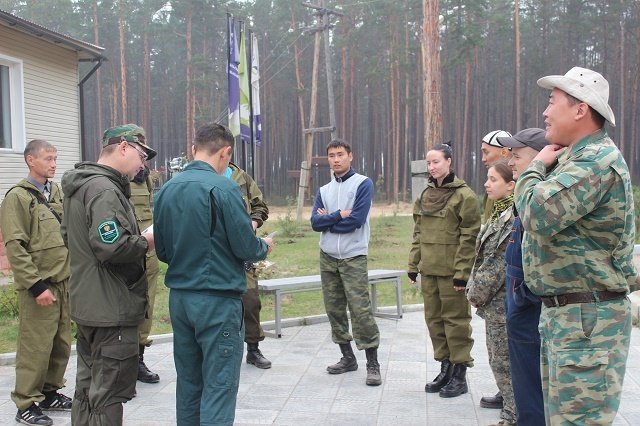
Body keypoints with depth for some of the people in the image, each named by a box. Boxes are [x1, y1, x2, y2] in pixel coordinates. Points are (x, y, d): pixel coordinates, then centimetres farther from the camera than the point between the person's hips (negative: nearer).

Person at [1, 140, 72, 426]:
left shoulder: (57, 193, 12)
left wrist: (73, 275, 16)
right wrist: (36, 285, -17)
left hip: (64, 282, 7)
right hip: (39, 286, -7)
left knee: (61, 344, 12)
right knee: (36, 347, -2)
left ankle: (49, 392, 27)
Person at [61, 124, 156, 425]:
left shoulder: (78, 186, 12)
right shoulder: (104, 189, -20)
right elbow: (111, 245, -31)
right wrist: (145, 243, -12)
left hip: (87, 303, 10)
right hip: (112, 307, -10)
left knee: (88, 387, 20)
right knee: (109, 393, -2)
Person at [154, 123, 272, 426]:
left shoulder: (166, 190, 6)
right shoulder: (223, 188, -14)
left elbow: (162, 251, 12)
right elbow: (246, 248, -13)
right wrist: (264, 246, 7)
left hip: (179, 297, 7)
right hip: (218, 299, -7)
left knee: (188, 383, 16)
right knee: (219, 386, 0)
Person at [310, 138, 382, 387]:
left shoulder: (363, 184, -4)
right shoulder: (324, 191, 12)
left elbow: (356, 220, -16)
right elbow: (315, 222, -2)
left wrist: (328, 220, -5)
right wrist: (339, 215, -14)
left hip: (354, 258, -6)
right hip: (327, 257, 6)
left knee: (361, 310, -11)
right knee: (334, 309, 10)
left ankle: (373, 364, -4)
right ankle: (348, 357, 23)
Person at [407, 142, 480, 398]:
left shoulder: (464, 195, -8)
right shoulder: (425, 195, 13)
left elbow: (469, 237, -12)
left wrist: (462, 272, -16)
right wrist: (413, 265, 12)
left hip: (451, 270, -7)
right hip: (428, 270, 7)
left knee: (455, 319, 1)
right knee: (434, 319, 12)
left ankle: (459, 374, 12)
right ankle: (445, 368, 25)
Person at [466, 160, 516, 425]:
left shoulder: (515, 217, -17)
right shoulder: (499, 213, 13)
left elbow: (502, 263, -19)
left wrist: (477, 294, -12)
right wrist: (474, 290, 9)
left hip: (502, 300, -9)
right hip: (494, 300, 9)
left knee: (504, 361, 0)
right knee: (497, 359, 17)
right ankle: (508, 400, 28)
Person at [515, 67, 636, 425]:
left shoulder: (597, 160, -19)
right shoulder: (578, 158, 16)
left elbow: (537, 213, -28)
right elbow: (542, 220, 19)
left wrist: (536, 167, -9)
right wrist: (545, 167, 5)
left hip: (587, 318, -11)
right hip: (562, 312, 11)